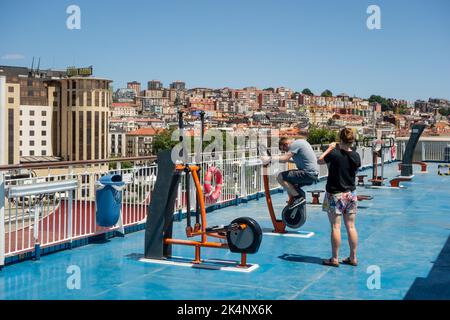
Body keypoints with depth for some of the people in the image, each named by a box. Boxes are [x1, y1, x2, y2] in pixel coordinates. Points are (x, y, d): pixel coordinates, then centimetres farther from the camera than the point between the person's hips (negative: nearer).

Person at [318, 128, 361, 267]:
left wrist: (329, 148, 11)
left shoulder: (335, 154, -16)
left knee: (335, 227, 0)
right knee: (351, 227, 9)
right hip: (351, 194, 5)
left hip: (335, 194, -5)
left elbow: (319, 160, 0)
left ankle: (334, 259, 3)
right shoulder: (356, 156, -3)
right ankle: (353, 258, 15)